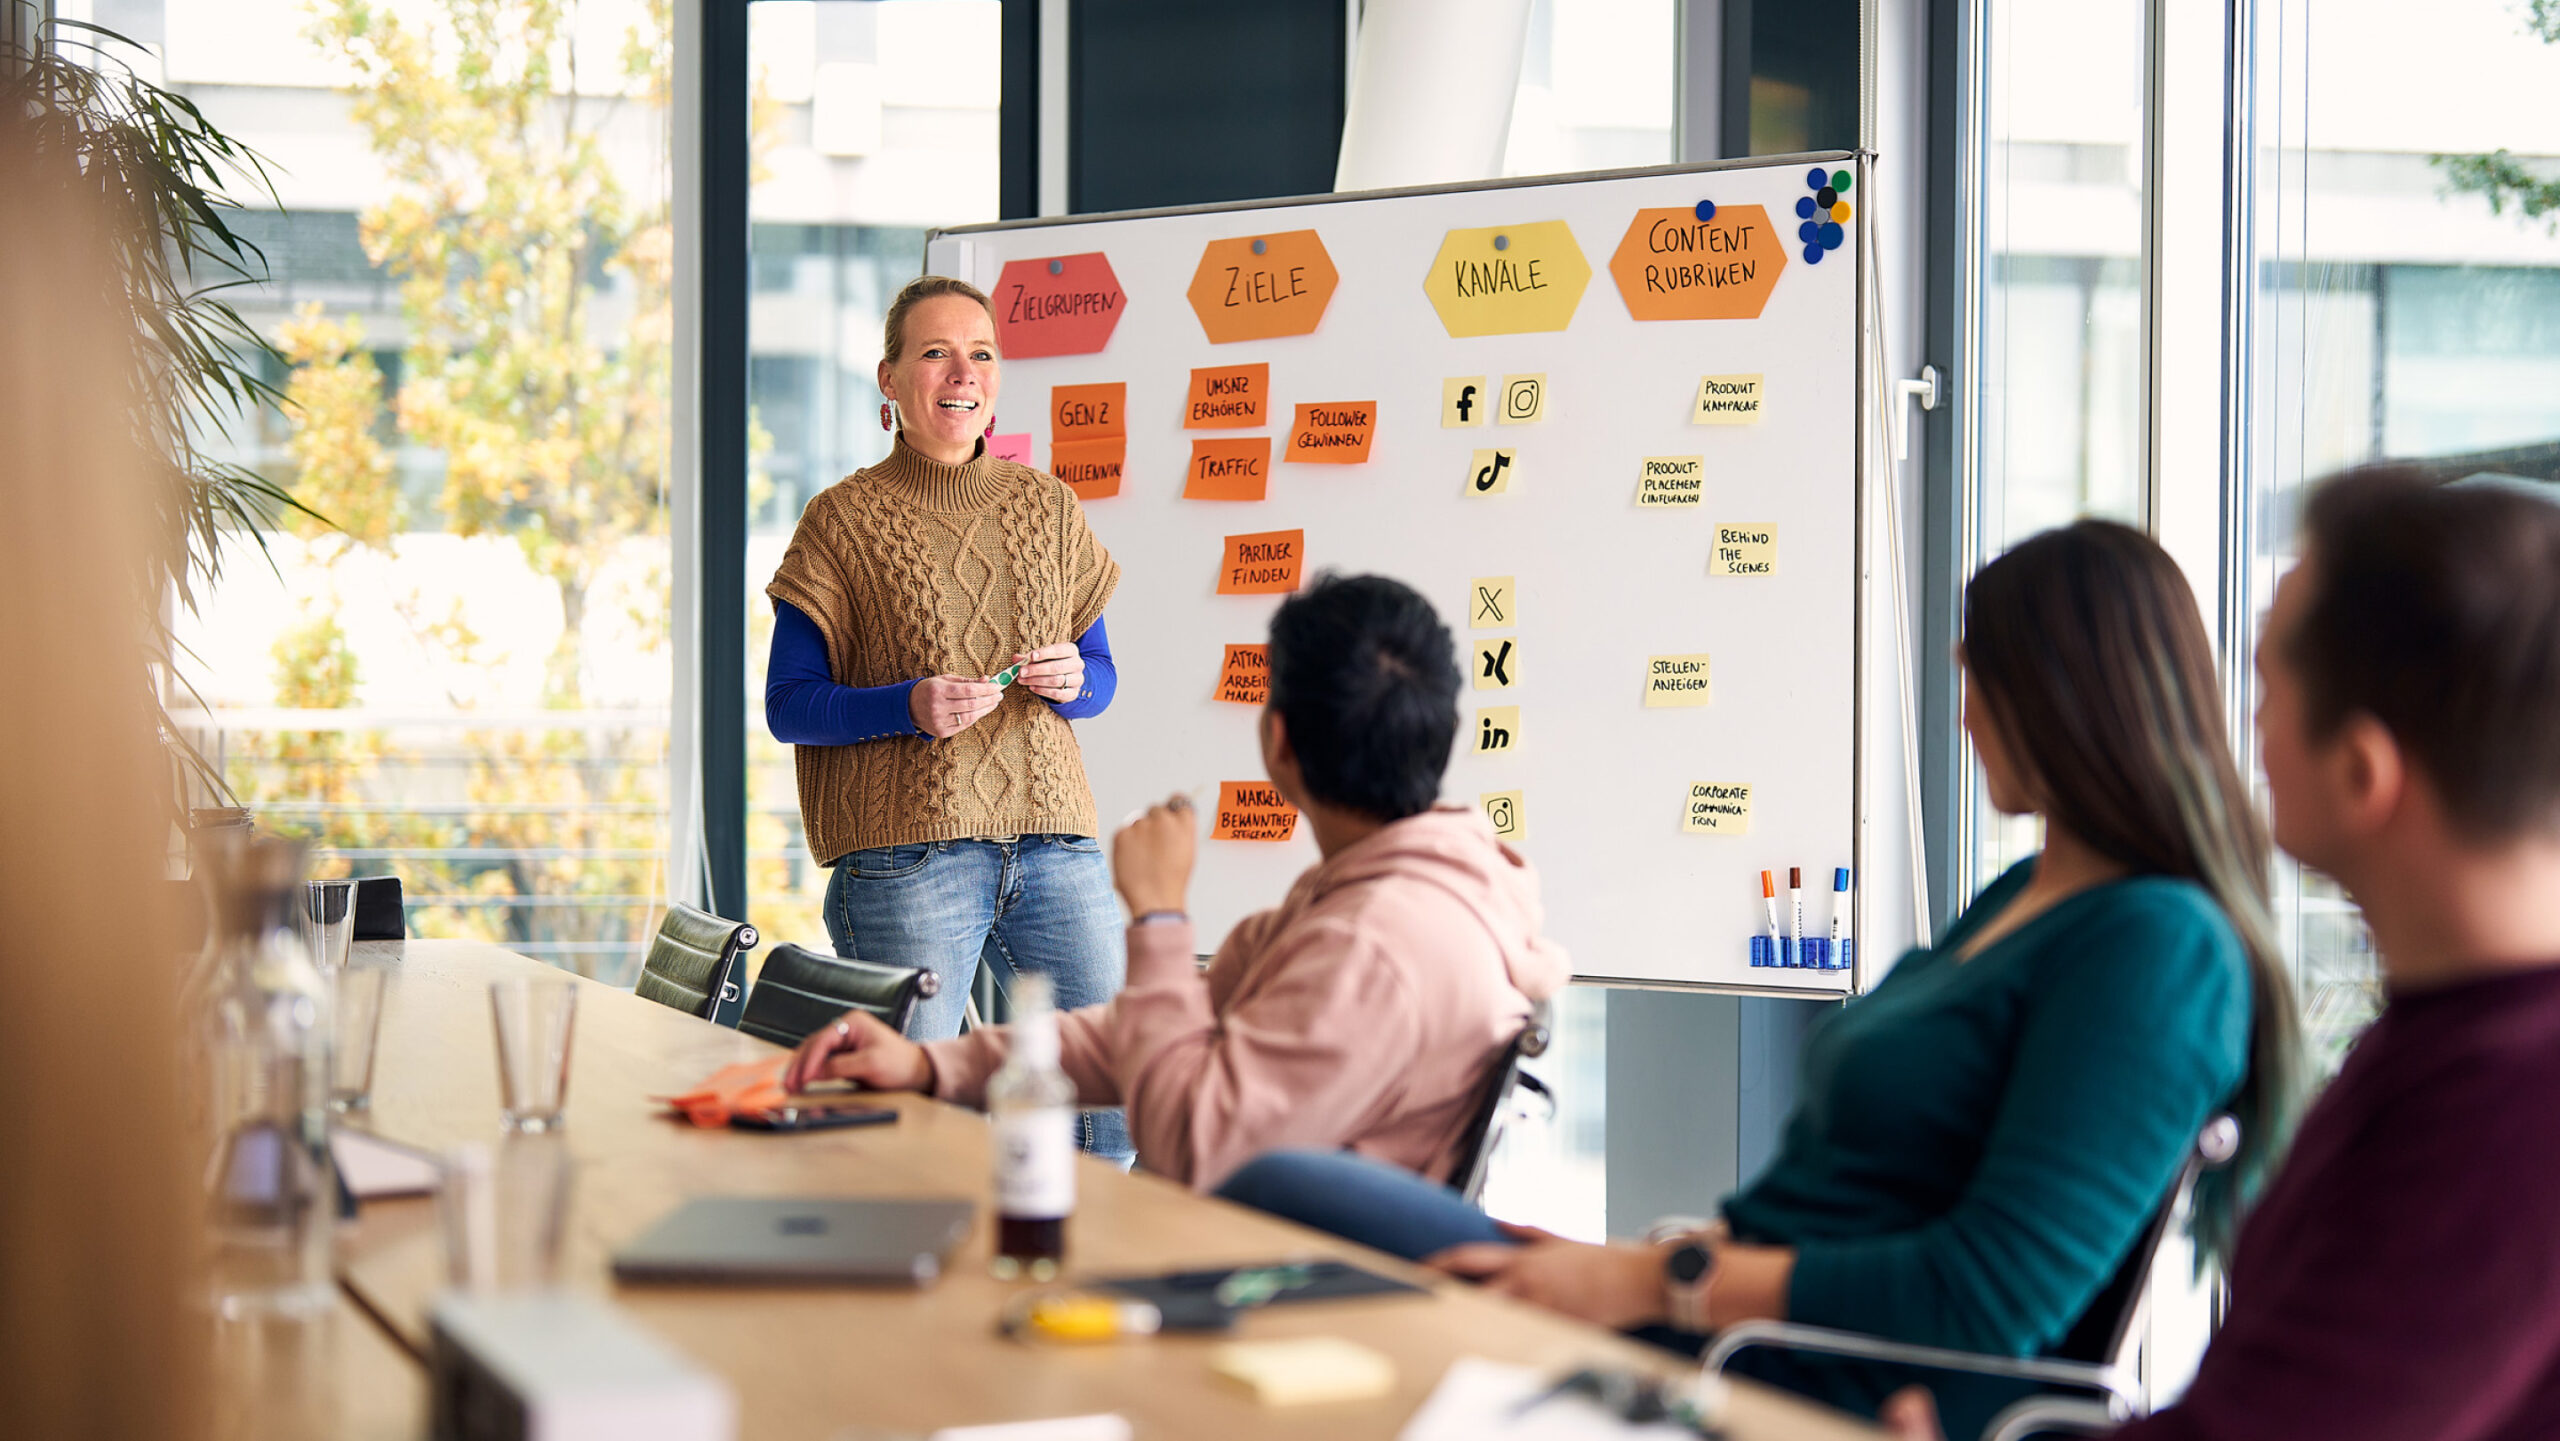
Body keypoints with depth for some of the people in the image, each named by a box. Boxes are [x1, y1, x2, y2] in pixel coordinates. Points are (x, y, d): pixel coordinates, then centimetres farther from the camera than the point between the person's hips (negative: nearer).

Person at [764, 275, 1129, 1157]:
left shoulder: (1045, 506, 15)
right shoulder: (843, 520, 2)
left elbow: (1102, 676, 21)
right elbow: (789, 706, 0)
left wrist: (1072, 680, -3)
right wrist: (910, 708, -17)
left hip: (1052, 835, 4)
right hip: (906, 852, -4)